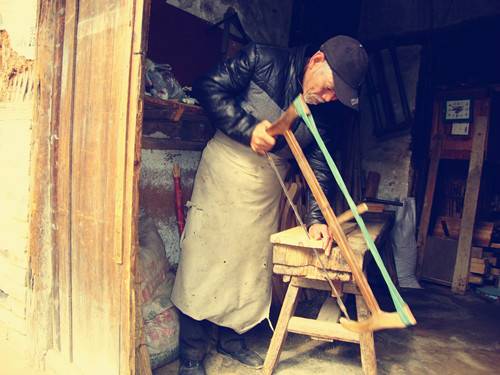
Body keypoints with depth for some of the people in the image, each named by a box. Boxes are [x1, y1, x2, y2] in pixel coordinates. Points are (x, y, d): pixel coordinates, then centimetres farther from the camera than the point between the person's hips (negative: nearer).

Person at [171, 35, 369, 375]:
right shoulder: (263, 60, -10)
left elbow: (320, 166, 0)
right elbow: (208, 87, -11)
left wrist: (316, 218, -12)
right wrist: (248, 129, -20)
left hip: (267, 188, 5)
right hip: (224, 171, -4)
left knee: (253, 263, 9)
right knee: (205, 258, -1)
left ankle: (232, 339, 33)